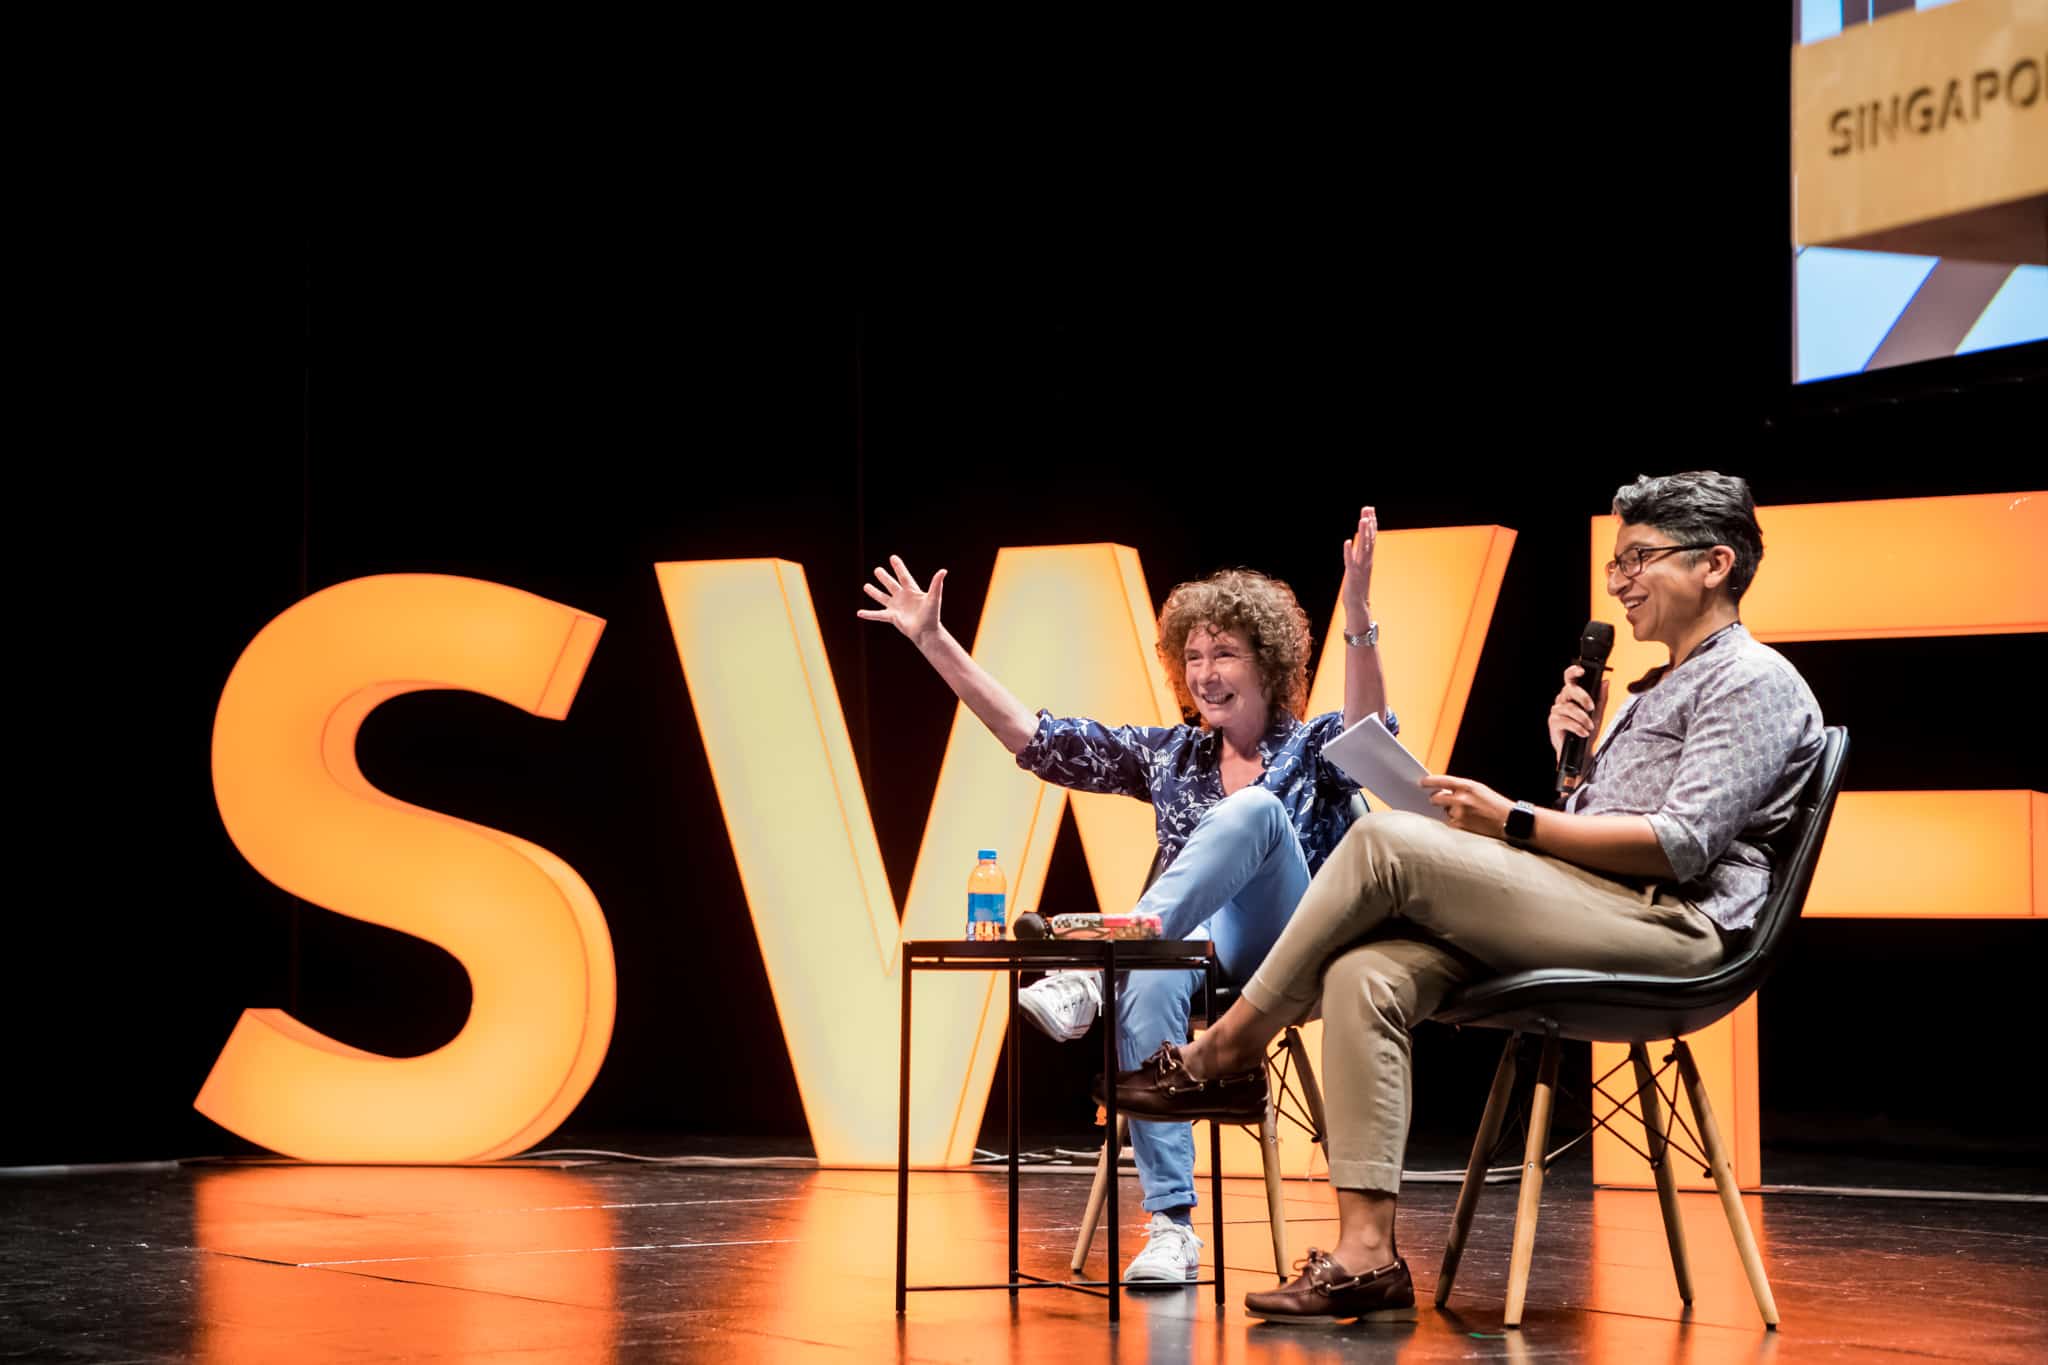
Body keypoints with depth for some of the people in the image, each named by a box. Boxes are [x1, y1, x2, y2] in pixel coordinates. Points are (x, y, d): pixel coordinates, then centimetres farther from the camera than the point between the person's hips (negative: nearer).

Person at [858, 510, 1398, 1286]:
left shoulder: (1312, 748, 8)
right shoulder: (1169, 757, 19)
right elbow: (1032, 737, 15)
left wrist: (1357, 613, -32)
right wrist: (933, 641, 10)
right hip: (1205, 947, 3)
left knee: (1254, 808, -29)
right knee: (1148, 983, -36)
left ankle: (1092, 973, -40)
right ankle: (1172, 1229, -40)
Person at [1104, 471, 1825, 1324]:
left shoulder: (1754, 682, -1)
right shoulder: (1655, 692, 31)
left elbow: (1682, 844, -15)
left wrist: (1516, 823, -13)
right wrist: (1570, 757, 8)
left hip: (1669, 927, -9)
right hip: (1591, 918, 9)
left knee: (1386, 840, -20)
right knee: (1365, 976, -16)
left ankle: (1229, 1051, -8)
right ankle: (1366, 1254, -23)